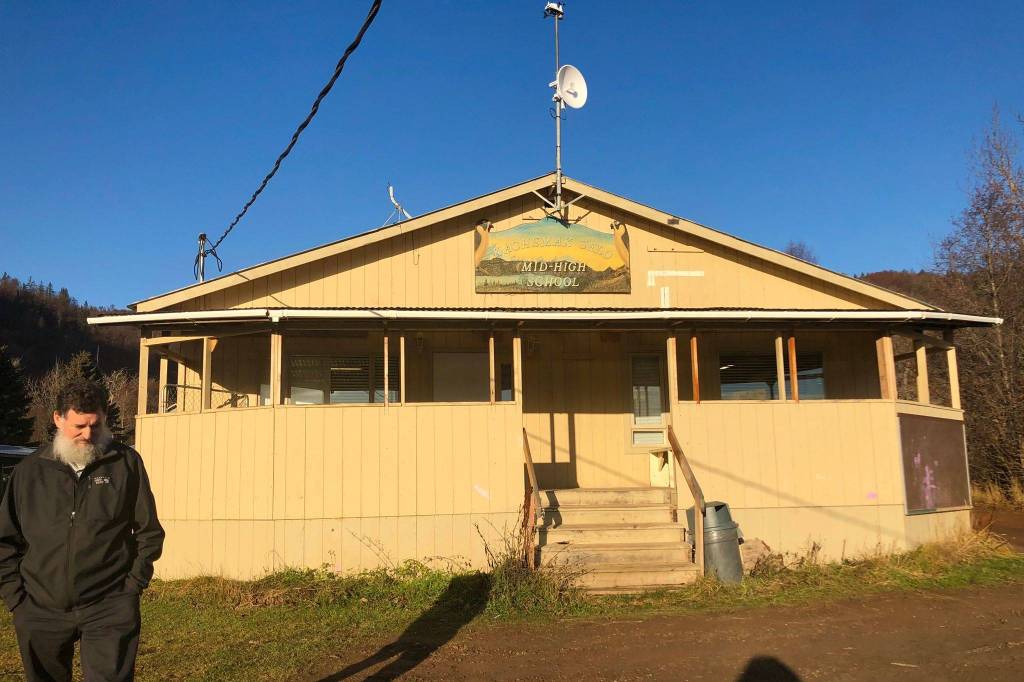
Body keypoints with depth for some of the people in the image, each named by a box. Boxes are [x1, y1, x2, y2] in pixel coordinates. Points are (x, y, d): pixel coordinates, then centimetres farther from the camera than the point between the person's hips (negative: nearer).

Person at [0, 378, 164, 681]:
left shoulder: (127, 463, 0)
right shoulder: (30, 470, 5)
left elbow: (149, 530, 5)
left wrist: (134, 582, -2)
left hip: (110, 607, -2)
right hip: (41, 611, 3)